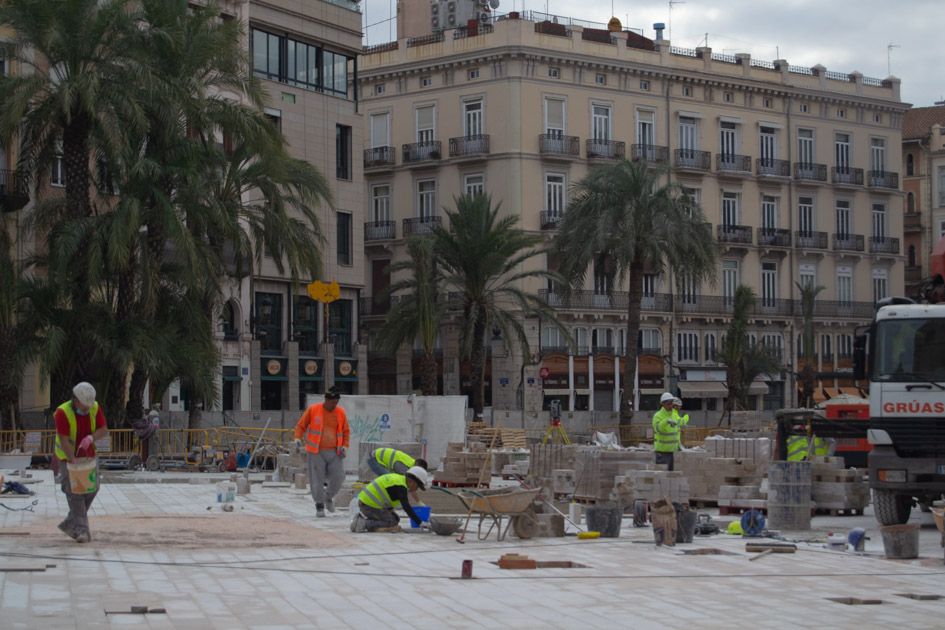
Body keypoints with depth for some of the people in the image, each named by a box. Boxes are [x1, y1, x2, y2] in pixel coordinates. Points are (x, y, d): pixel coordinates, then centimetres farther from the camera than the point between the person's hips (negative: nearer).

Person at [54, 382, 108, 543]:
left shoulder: (95, 408, -8)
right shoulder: (62, 412, -23)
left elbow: (104, 430, -10)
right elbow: (64, 440, -27)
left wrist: (91, 437, -31)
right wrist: (73, 462, -34)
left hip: (88, 456, 5)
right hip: (68, 458, -5)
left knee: (92, 489, 6)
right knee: (74, 493, -9)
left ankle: (69, 524, 20)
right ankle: (81, 529, -8)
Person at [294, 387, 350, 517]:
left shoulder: (341, 412, 4)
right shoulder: (313, 410, -3)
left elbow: (346, 431, 13)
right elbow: (301, 426, 3)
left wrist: (345, 446, -1)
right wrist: (298, 438, -14)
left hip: (334, 452, 2)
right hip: (316, 452, -2)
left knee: (338, 477, -4)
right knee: (317, 479, -2)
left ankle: (329, 497, 24)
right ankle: (319, 505, 12)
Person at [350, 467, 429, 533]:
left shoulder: (396, 478, 14)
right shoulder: (401, 487, -16)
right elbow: (406, 507, -22)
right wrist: (420, 522, -20)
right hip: (370, 506, -10)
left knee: (396, 519, 16)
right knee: (394, 526, -8)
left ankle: (362, 517, 11)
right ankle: (364, 524, -15)